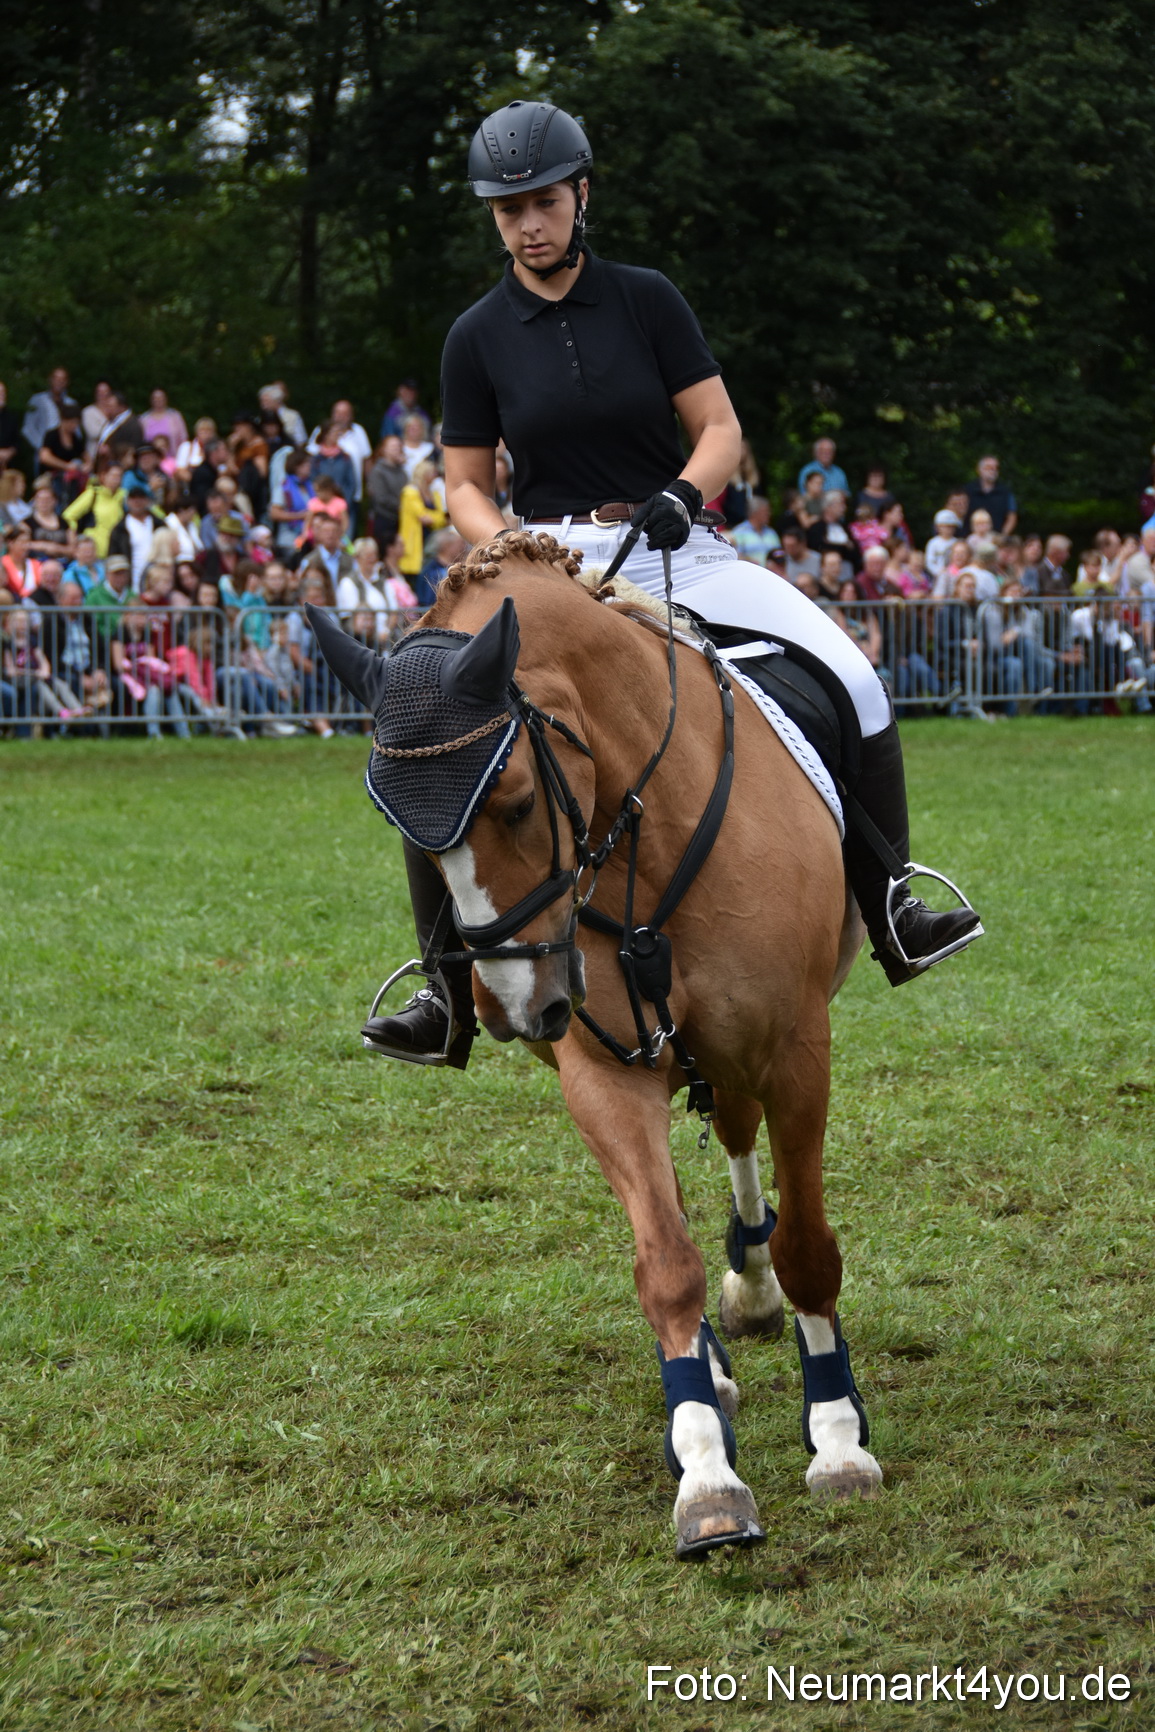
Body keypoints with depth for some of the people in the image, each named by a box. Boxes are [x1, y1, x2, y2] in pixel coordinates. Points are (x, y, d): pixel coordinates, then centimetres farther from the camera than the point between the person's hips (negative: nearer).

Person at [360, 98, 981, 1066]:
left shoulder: (646, 300, 2)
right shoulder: (479, 338, 3)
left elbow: (720, 431, 2)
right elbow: (465, 485, 6)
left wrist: (681, 495, -18)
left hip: (675, 551, 0)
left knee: (854, 685, -15)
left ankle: (888, 913, 1)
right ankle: (450, 992, -9)